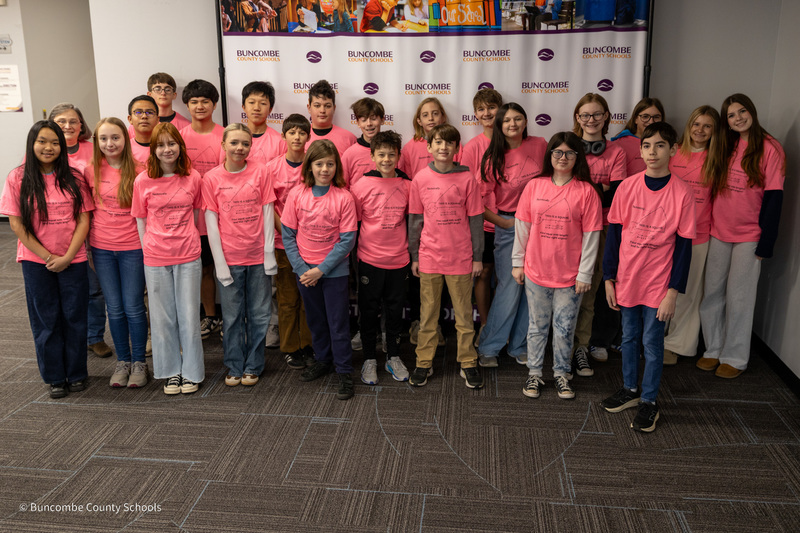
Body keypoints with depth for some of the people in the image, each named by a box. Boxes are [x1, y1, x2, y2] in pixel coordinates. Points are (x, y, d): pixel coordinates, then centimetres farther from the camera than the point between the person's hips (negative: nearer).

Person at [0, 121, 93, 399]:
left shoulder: (73, 178, 0)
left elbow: (83, 220, -2)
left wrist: (67, 257, -11)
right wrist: (47, 256, -10)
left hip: (73, 260, 1)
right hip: (36, 261, -1)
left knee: (74, 316, 7)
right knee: (46, 320, 8)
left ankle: (76, 374, 23)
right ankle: (55, 378, 22)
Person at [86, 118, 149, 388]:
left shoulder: (138, 170, -6)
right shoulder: (91, 171, 1)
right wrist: (87, 243, 5)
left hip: (132, 247, -2)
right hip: (102, 248, 3)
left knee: (133, 307, 3)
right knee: (114, 308, 10)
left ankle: (139, 361, 19)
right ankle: (122, 361, 25)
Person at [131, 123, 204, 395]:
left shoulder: (193, 178, 0)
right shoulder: (142, 181, -2)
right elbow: (140, 221, 4)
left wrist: (187, 240, 4)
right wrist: (148, 250, -1)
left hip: (188, 256, 0)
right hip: (155, 258, 0)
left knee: (189, 315, 6)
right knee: (162, 317, 10)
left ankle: (191, 371, 21)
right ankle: (171, 371, 25)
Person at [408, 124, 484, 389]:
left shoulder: (467, 178, -3)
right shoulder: (420, 179, 0)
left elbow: (475, 219, 0)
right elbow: (415, 220, 5)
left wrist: (478, 256, 0)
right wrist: (414, 256, 5)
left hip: (460, 257, -1)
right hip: (429, 257, 1)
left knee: (464, 313, 10)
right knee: (427, 313, 11)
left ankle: (468, 362, 23)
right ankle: (424, 362, 23)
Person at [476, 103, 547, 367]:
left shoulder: (539, 145, 1)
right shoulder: (494, 158, -6)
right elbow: (482, 202, -4)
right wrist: (505, 223, -8)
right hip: (507, 225, -3)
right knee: (510, 287, -4)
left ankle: (520, 346, 23)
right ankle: (488, 348, 11)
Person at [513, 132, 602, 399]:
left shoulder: (586, 191, -6)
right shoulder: (534, 186, 1)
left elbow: (591, 236, -5)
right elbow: (522, 227, 6)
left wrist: (584, 274, -6)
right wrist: (517, 262, 6)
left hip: (570, 275, -1)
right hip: (536, 272, 2)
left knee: (564, 328, 10)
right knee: (537, 326, 13)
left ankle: (561, 374, 28)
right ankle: (534, 373, 28)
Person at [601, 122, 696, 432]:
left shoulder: (682, 193, -10)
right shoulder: (627, 187, -3)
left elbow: (684, 246, -7)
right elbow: (613, 234, 2)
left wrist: (673, 291, -10)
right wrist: (609, 278, 0)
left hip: (658, 284, -3)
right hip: (627, 279, 3)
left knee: (652, 342, 7)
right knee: (629, 337, 16)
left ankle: (649, 401, 23)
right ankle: (630, 389, 35)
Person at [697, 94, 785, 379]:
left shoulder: (770, 148, -7)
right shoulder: (727, 147, 9)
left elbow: (774, 198, -9)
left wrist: (766, 243, -13)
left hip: (749, 236, -5)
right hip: (719, 232, 5)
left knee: (739, 298, 3)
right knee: (712, 293, 8)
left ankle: (735, 357, 15)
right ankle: (714, 349, 21)